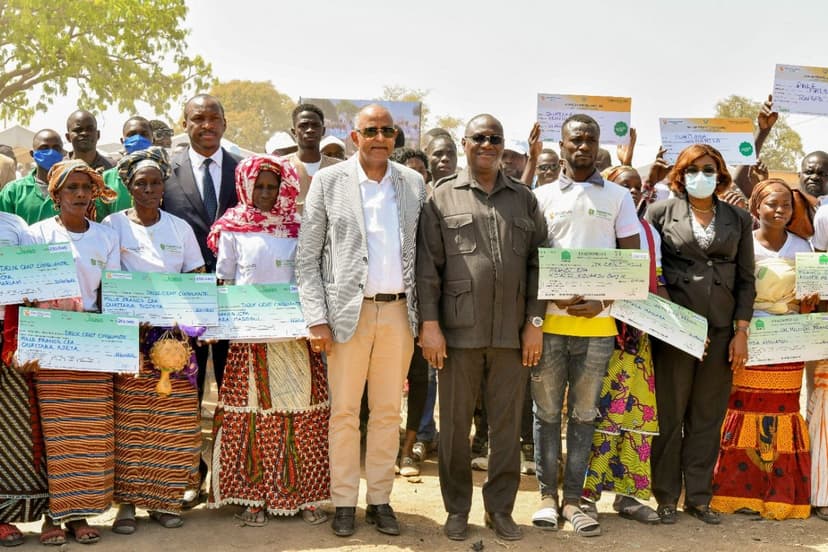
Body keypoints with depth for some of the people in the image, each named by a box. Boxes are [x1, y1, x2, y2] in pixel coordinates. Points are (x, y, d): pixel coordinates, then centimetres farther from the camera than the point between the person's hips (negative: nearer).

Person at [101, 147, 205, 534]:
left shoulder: (180, 227, 11)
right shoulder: (113, 225, 4)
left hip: (175, 333, 2)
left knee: (174, 421, 0)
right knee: (130, 420, -5)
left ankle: (164, 499, 10)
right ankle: (127, 501, 4)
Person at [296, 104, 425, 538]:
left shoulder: (414, 184, 9)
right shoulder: (329, 181, 1)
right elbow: (307, 257, -1)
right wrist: (317, 319, -8)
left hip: (399, 311, 3)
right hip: (349, 311, -2)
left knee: (388, 412, 9)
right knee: (344, 412, 4)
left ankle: (380, 500, 20)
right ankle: (344, 502, 16)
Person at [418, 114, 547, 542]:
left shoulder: (524, 199, 11)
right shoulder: (443, 197, 4)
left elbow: (537, 263, 9)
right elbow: (428, 265, 0)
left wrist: (534, 321, 2)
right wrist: (429, 323, -7)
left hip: (511, 333, 2)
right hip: (458, 331, -2)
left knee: (507, 425, 8)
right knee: (454, 424, 7)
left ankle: (500, 509, 22)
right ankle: (457, 509, 21)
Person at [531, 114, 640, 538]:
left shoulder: (618, 196, 8)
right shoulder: (542, 196, 8)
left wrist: (604, 301, -9)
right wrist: (554, 296, -12)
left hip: (597, 321, 0)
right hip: (549, 319, 0)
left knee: (584, 412, 7)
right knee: (547, 411, 5)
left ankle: (573, 497, 15)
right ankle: (547, 494, 15)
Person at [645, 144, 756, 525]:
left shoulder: (738, 219, 10)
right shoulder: (661, 212, 4)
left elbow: (746, 278, 9)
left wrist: (741, 331, 1)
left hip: (721, 331, 2)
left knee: (708, 417, 8)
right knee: (670, 415, 4)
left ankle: (698, 496, 18)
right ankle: (666, 496, 15)